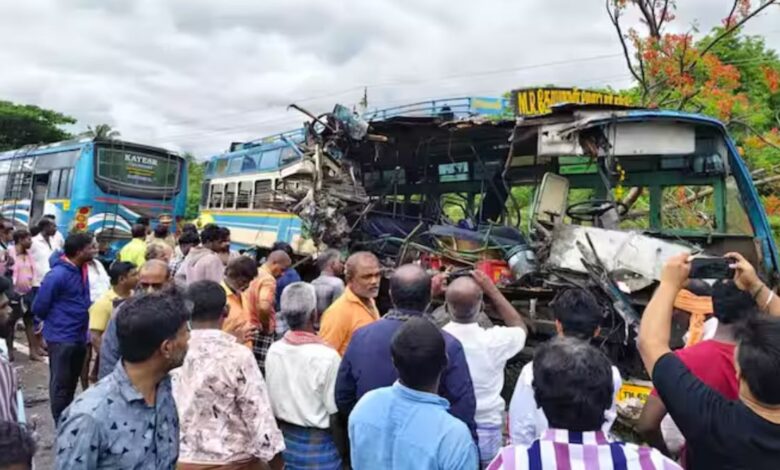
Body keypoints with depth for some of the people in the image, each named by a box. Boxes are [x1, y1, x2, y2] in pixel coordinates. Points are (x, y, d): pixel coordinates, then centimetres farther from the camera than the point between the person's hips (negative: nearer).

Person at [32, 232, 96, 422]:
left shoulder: (81, 270, 3)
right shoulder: (57, 275, -21)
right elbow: (39, 307, -13)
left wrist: (82, 323, 9)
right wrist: (56, 322, 3)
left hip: (79, 337, 7)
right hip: (61, 338, -7)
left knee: (72, 382, 20)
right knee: (61, 383, 6)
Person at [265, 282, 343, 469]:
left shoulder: (273, 351, -5)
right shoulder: (326, 356, -22)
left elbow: (271, 403, 5)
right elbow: (335, 415, -16)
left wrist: (284, 432, 18)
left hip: (284, 438, 6)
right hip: (318, 443, -5)